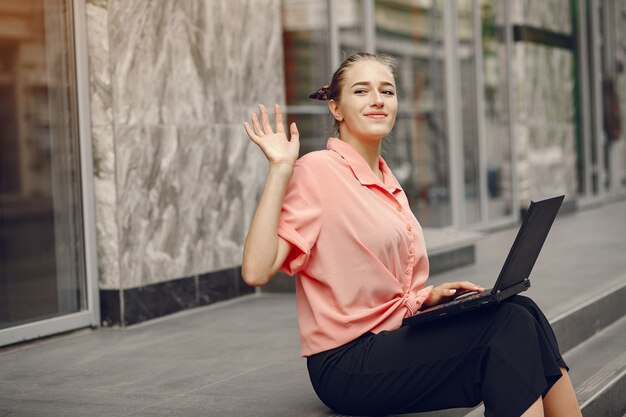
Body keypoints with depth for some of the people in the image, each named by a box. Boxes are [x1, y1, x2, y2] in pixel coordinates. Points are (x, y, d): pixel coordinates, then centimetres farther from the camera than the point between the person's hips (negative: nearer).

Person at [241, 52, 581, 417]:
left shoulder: (388, 183, 16)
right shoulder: (317, 169, -9)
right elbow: (256, 271, -21)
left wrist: (428, 295, 2)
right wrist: (280, 169, -21)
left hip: (396, 339, 8)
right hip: (347, 363, -8)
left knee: (521, 310, -16)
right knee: (508, 324, -22)